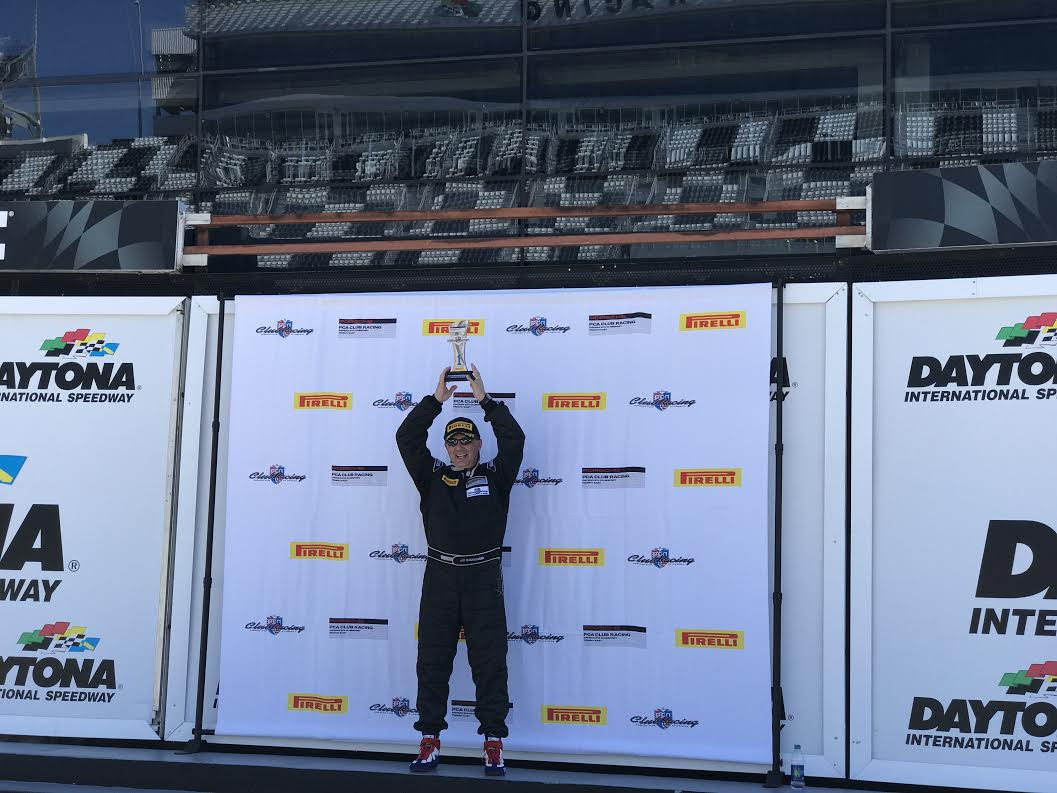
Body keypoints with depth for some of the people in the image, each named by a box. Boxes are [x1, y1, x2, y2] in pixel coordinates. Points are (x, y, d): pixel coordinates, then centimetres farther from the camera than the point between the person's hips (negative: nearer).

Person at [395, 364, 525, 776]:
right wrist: (436, 399, -2)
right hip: (440, 576, 2)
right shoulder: (432, 476, 11)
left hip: (483, 576, -2)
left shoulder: (495, 476, 8)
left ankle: (494, 743, 2)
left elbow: (514, 439, -4)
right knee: (432, 661, 3)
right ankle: (429, 740, 9)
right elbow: (407, 438, 2)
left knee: (490, 662, -2)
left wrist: (485, 400, -4)